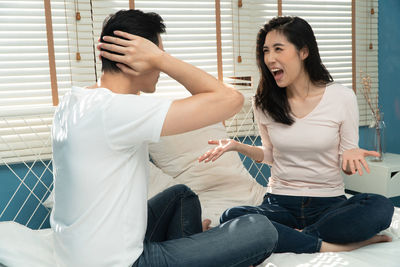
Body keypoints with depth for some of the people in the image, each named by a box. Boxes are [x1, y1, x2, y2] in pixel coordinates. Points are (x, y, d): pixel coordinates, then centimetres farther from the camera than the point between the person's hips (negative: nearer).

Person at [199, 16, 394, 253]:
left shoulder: (342, 97, -5)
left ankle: (290, 238, -22)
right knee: (231, 217, -29)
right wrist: (236, 145, -1)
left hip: (329, 203, -1)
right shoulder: (264, 103, 1)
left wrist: (351, 155, -21)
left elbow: (345, 165, 2)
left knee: (380, 207, -31)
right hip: (280, 203, 1)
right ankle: (329, 246, -24)